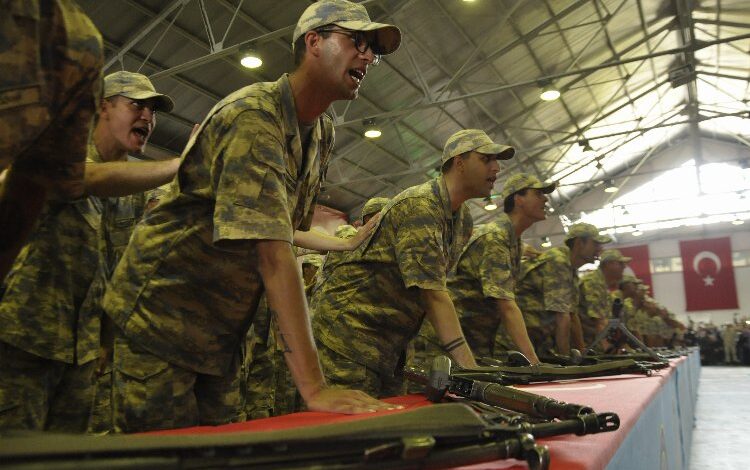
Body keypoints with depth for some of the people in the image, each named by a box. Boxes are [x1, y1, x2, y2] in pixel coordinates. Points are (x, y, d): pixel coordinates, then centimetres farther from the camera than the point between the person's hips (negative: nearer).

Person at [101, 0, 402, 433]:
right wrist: (313, 385, -39)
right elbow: (272, 250, -36)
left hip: (224, 329, 8)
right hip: (162, 311, -8)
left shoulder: (323, 134, 5)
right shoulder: (253, 114, -25)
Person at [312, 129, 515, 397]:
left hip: (390, 343, 9)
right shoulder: (419, 206, -20)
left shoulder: (464, 219, 10)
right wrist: (471, 370, -32)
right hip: (350, 327, -9)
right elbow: (433, 293, -28)